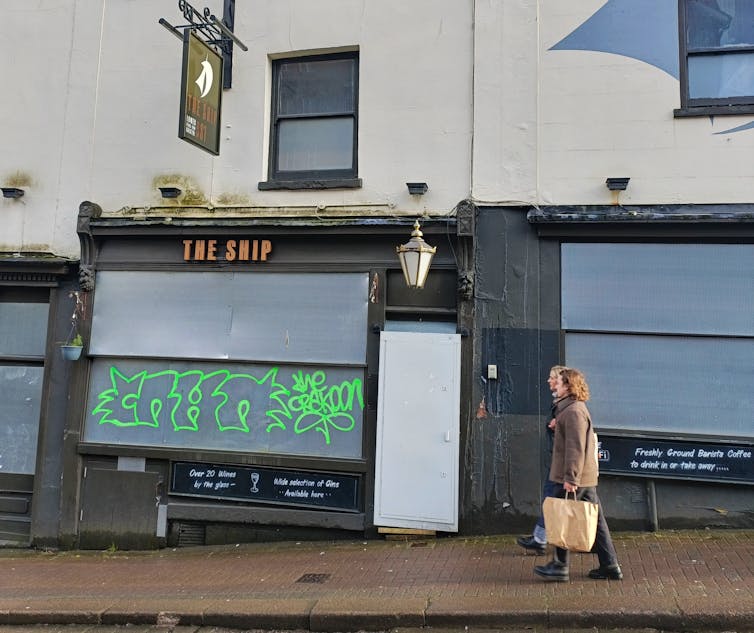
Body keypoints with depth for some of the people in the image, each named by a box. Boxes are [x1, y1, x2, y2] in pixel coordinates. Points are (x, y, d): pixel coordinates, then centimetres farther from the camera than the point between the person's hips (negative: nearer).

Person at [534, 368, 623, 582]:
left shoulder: (574, 411, -16)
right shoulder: (568, 408, 15)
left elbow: (575, 448, -21)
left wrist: (570, 478, -22)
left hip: (576, 478, -10)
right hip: (587, 476, 10)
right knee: (595, 520, 12)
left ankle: (560, 566, 11)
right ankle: (610, 566, 18)